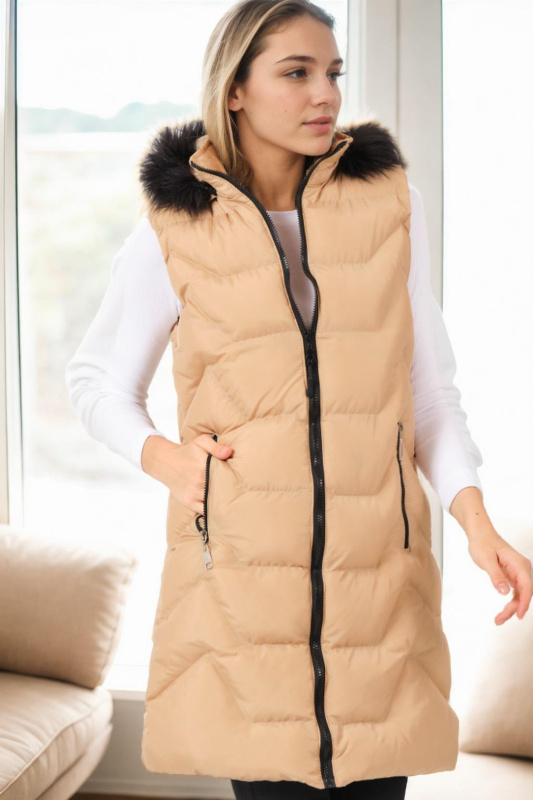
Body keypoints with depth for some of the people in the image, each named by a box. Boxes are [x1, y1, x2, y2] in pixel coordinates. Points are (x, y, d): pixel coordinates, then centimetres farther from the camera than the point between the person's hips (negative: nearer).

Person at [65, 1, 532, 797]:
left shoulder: (388, 201, 5)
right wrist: (162, 458, -6)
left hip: (379, 577, 2)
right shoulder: (174, 231, 1)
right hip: (241, 574, -1)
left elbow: (428, 384, 8)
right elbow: (97, 379, 13)